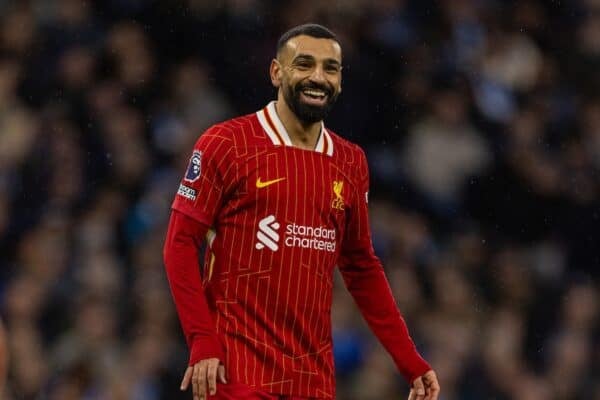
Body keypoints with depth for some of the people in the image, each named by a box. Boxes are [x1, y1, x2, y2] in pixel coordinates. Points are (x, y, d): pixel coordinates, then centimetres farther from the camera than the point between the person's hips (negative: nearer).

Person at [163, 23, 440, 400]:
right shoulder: (227, 144, -3)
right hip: (238, 369, -5)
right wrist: (202, 344, -14)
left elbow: (362, 268, 19)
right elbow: (180, 245, -4)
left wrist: (412, 364, 13)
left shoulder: (351, 163, 12)